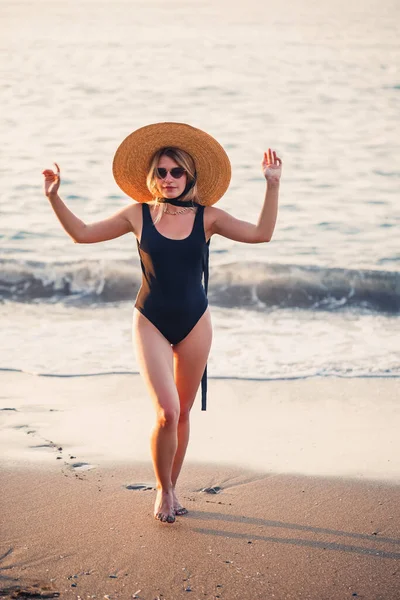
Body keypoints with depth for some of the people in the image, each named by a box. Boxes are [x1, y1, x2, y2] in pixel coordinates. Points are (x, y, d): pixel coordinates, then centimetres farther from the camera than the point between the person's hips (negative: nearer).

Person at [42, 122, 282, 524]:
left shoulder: (206, 217, -3)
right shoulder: (138, 215, -3)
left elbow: (261, 234, -8)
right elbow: (82, 234, 4)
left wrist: (272, 186, -13)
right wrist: (54, 197, -5)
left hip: (194, 323, 2)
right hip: (151, 323, -2)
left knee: (182, 413, 10)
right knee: (167, 412, -13)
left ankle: (171, 488, 28)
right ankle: (163, 491, 10)